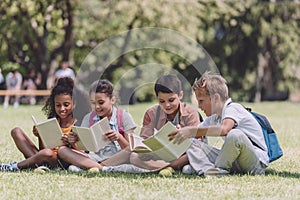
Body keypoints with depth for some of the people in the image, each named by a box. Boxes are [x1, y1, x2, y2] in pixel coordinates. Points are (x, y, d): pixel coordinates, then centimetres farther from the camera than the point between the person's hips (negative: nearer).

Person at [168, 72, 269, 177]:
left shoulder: (233, 108, -13)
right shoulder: (213, 118, 15)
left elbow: (224, 129, -33)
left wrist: (192, 131, -34)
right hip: (233, 161, 8)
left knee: (235, 134, -39)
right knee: (193, 144, -1)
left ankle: (219, 168, -20)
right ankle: (206, 169, -29)